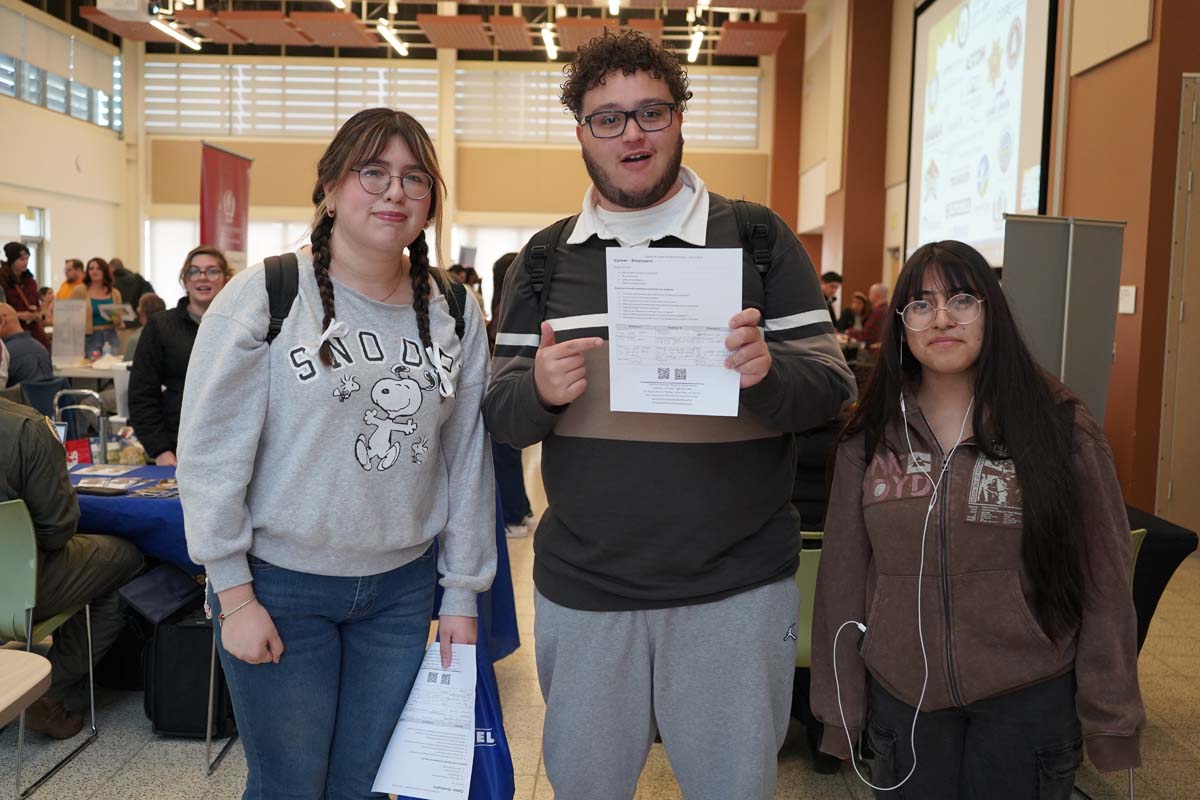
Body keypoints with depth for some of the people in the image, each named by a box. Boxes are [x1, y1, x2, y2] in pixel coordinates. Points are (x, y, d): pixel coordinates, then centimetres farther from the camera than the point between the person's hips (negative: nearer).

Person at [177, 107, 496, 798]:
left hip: (402, 586, 3)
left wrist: (463, 592, 6)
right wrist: (235, 595, -9)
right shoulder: (265, 296, -10)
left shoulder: (456, 316, 2)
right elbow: (210, 453, -9)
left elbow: (467, 460, 5)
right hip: (281, 585, -3)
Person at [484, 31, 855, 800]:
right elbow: (501, 414, 4)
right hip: (582, 589, 2)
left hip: (737, 588, -1)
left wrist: (766, 371, -26)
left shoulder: (761, 239, -1)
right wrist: (541, 390, -19)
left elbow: (832, 387, -4)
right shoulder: (543, 261, 5)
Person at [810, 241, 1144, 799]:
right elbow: (843, 575, 1)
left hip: (1030, 698, -2)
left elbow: (1104, 578, -5)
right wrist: (839, 702, 3)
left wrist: (1109, 714, -4)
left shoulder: (1058, 424, -8)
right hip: (901, 697, 2)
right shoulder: (870, 435, -2)